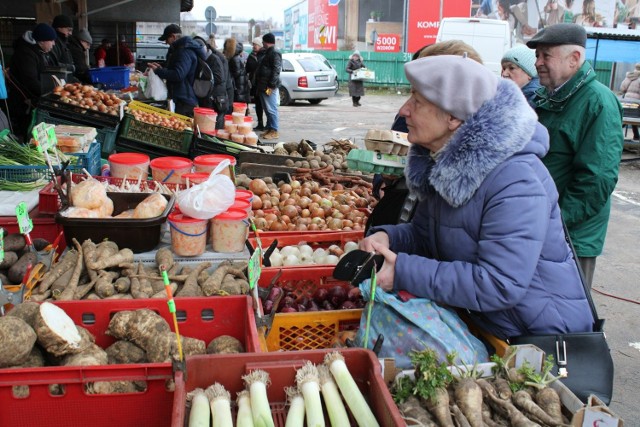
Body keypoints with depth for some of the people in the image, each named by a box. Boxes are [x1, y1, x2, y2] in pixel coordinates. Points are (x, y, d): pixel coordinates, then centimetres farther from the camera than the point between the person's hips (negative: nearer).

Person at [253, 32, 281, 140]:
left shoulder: (275, 54, -10)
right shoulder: (267, 53, 22)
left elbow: (276, 71, -18)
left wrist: (271, 86, -23)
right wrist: (259, 86, 21)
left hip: (269, 87, -10)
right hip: (263, 87, 10)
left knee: (271, 109, -9)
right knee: (267, 109, 13)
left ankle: (274, 131, -7)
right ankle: (269, 129, 18)